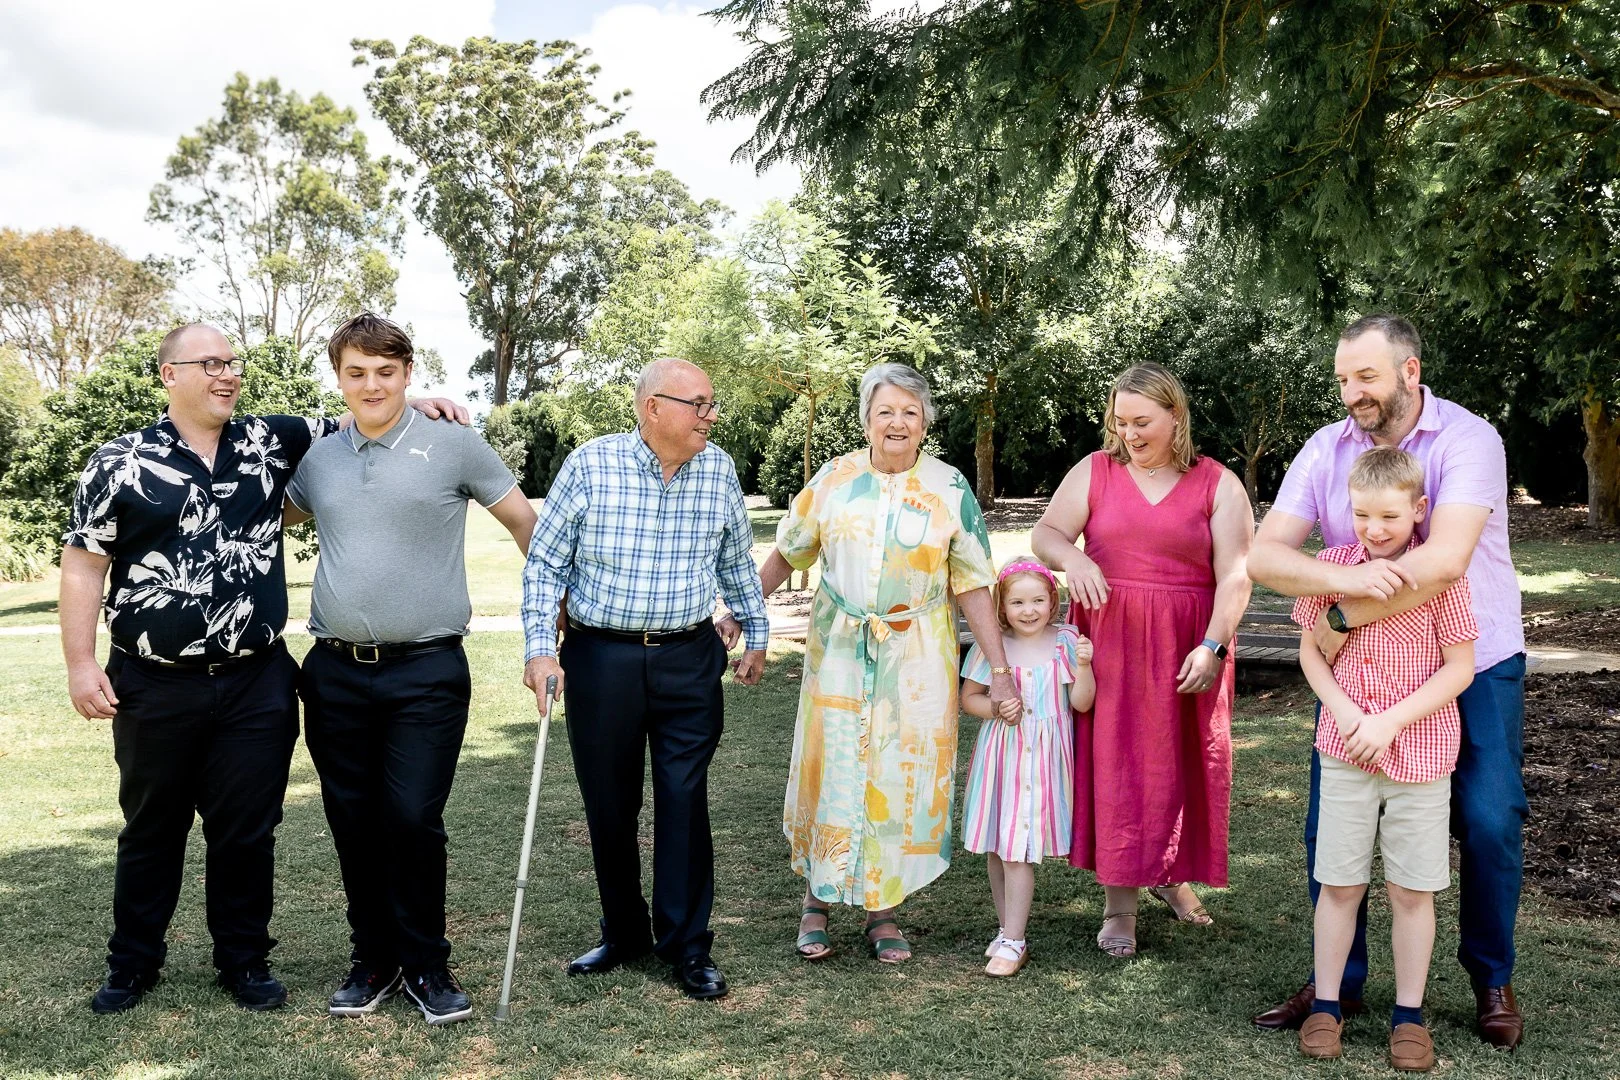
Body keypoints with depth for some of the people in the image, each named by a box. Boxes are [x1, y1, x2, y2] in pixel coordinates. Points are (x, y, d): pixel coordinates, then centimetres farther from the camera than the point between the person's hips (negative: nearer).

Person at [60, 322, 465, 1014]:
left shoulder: (270, 443, 5)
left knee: (247, 831, 9)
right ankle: (133, 961, 31)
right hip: (154, 687, -1)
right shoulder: (121, 463, -2)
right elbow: (83, 565, -1)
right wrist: (81, 664, -7)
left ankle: (244, 959, 25)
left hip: (257, 685, 2)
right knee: (151, 829, 13)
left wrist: (412, 403, -3)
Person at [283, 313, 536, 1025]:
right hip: (335, 674, 4)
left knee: (413, 821, -5)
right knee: (353, 824, 10)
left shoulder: (454, 444, -1)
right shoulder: (318, 459, 11)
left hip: (426, 673, -4)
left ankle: (425, 965, 13)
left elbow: (523, 520, 6)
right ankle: (374, 958, 26)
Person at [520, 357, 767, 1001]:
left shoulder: (718, 470, 2)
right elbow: (545, 563, -2)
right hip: (601, 658, -1)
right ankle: (623, 934, 28)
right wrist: (540, 648, -10)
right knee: (609, 804, 10)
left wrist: (756, 633, 20)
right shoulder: (590, 465, -8)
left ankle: (687, 945, 15)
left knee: (684, 802, 1)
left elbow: (737, 562, 16)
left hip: (690, 661, 1)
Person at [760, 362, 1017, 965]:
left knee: (901, 777, 3)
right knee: (830, 770, 3)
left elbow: (972, 584, -3)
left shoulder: (949, 489, -2)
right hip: (839, 651, 1)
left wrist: (1000, 670, -6)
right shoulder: (834, 479, 1)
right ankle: (817, 900, 21)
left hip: (916, 659, -1)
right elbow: (788, 552, 11)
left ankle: (883, 911, 18)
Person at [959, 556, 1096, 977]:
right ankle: (1008, 928, 27)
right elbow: (968, 697, 7)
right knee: (996, 849, 10)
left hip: (1044, 758, -2)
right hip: (1000, 755, 2)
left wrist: (1083, 664, -17)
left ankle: (1013, 942, 3)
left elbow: (1082, 703, -2)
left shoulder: (1065, 642, -1)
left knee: (1018, 850, -5)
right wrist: (996, 710, -12)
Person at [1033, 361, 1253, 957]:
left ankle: (1172, 875, 32)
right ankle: (1119, 904, 9)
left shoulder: (1218, 484, 2)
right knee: (1113, 764, 1)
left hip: (1185, 652, 0)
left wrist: (1212, 646, -17)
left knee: (1179, 764, 8)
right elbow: (1045, 533, 2)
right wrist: (1073, 557, -21)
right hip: (1107, 644, 0)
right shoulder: (1094, 471, 6)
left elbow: (1234, 575, -5)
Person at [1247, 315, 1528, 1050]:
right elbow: (1264, 555, -16)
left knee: (1489, 823, -4)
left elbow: (1445, 560, -32)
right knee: (1330, 823, 2)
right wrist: (1348, 579, -35)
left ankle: (1492, 981, 22)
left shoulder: (1467, 439, -18)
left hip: (1473, 661, -3)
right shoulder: (1325, 451, -6)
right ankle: (1337, 983, 19)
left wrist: (1344, 618, -26)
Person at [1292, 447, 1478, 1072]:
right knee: (1339, 884, 9)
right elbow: (1310, 649, 6)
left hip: (1420, 753, -2)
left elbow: (1460, 668, -8)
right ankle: (1325, 1006, 22)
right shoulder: (1331, 565, -2)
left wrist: (1389, 722, -16)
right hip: (1344, 753, 2)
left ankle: (1409, 1015, 23)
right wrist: (1342, 711, -10)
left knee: (1411, 891, 8)